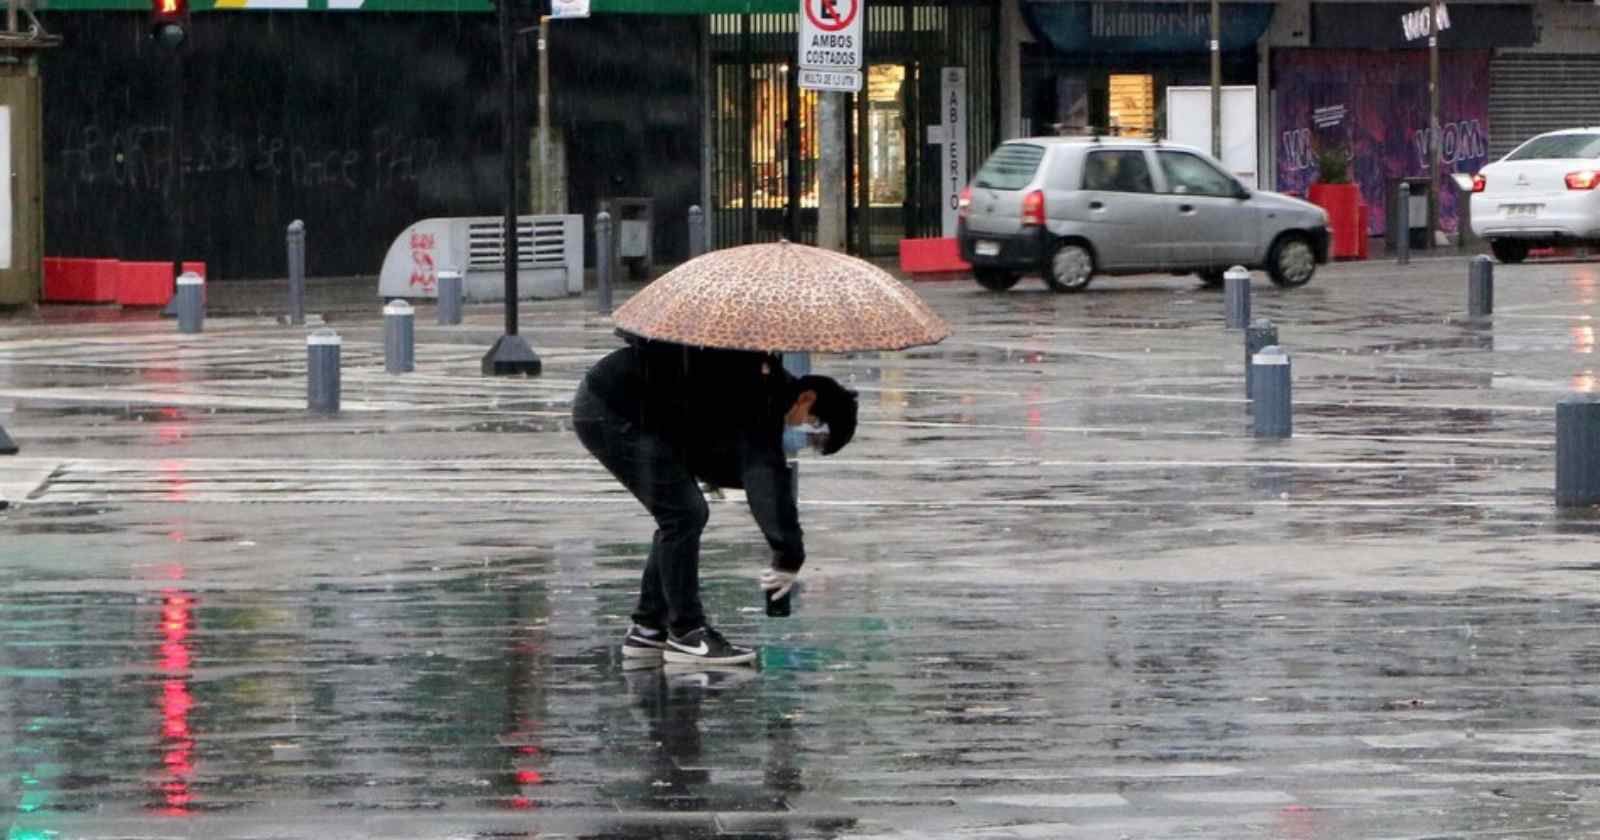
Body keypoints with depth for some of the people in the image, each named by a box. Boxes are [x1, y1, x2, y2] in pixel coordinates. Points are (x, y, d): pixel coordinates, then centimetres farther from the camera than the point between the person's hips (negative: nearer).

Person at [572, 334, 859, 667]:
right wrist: (789, 557, -27)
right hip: (610, 411, -10)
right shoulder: (764, 391, -19)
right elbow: (768, 476, -28)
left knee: (682, 514, 13)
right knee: (683, 513, -10)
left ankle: (647, 631, 19)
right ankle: (687, 633, -3)